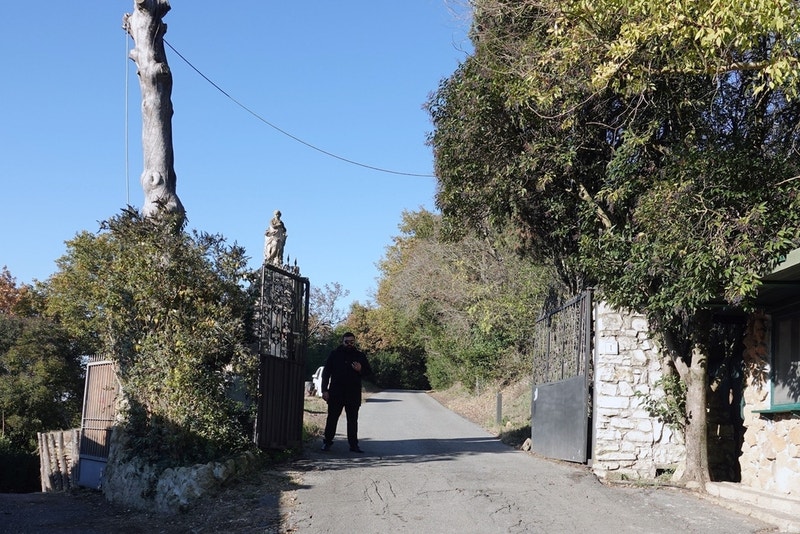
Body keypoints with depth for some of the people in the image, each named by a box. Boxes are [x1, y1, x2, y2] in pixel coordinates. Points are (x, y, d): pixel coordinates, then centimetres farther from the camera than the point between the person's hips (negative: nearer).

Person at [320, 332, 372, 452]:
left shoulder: (360, 356, 8)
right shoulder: (334, 354, 4)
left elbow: (369, 372, 13)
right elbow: (326, 372, 4)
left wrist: (360, 370, -10)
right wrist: (325, 390, -3)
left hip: (353, 394, 1)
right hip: (336, 393, -1)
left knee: (353, 420, 4)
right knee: (332, 418, 3)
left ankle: (353, 444, 9)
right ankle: (327, 442, 12)